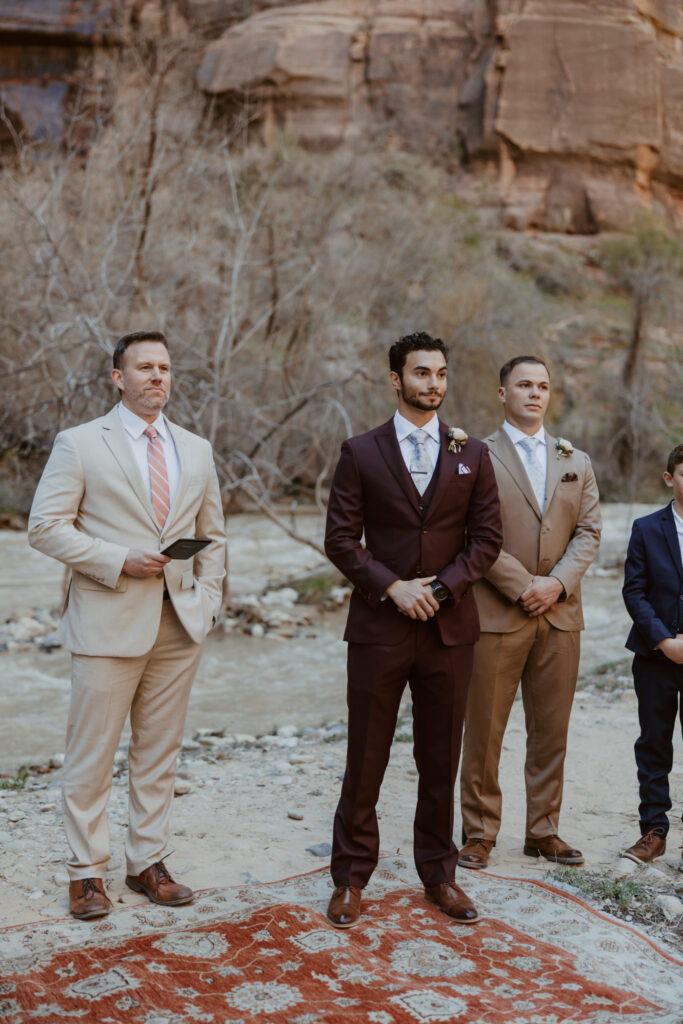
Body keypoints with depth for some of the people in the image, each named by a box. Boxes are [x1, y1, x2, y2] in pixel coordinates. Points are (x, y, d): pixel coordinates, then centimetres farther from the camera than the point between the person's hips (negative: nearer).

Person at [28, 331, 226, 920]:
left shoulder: (197, 451, 12)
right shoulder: (79, 445, -2)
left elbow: (213, 534, 18)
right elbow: (46, 527, -6)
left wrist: (207, 600, 5)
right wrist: (119, 561, -15)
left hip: (180, 623, 5)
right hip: (108, 622, -4)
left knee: (160, 752, 12)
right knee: (92, 756, 2)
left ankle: (148, 863, 25)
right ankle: (87, 871, 17)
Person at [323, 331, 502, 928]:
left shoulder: (472, 455, 8)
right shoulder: (361, 453, 2)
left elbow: (487, 538, 4)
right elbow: (340, 539, -2)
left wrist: (440, 588, -9)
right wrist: (392, 587, -13)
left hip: (449, 629, 2)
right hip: (378, 628, -2)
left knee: (442, 761, 10)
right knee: (365, 761, 4)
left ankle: (439, 874, 25)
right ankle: (351, 880, 17)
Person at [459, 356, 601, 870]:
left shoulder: (576, 461, 14)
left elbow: (589, 531, 7)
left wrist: (557, 583, -9)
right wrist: (524, 586, -13)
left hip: (560, 615, 4)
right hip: (496, 614, -4)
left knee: (551, 731, 9)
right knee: (484, 731, 2)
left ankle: (543, 830, 21)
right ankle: (480, 832, 15)